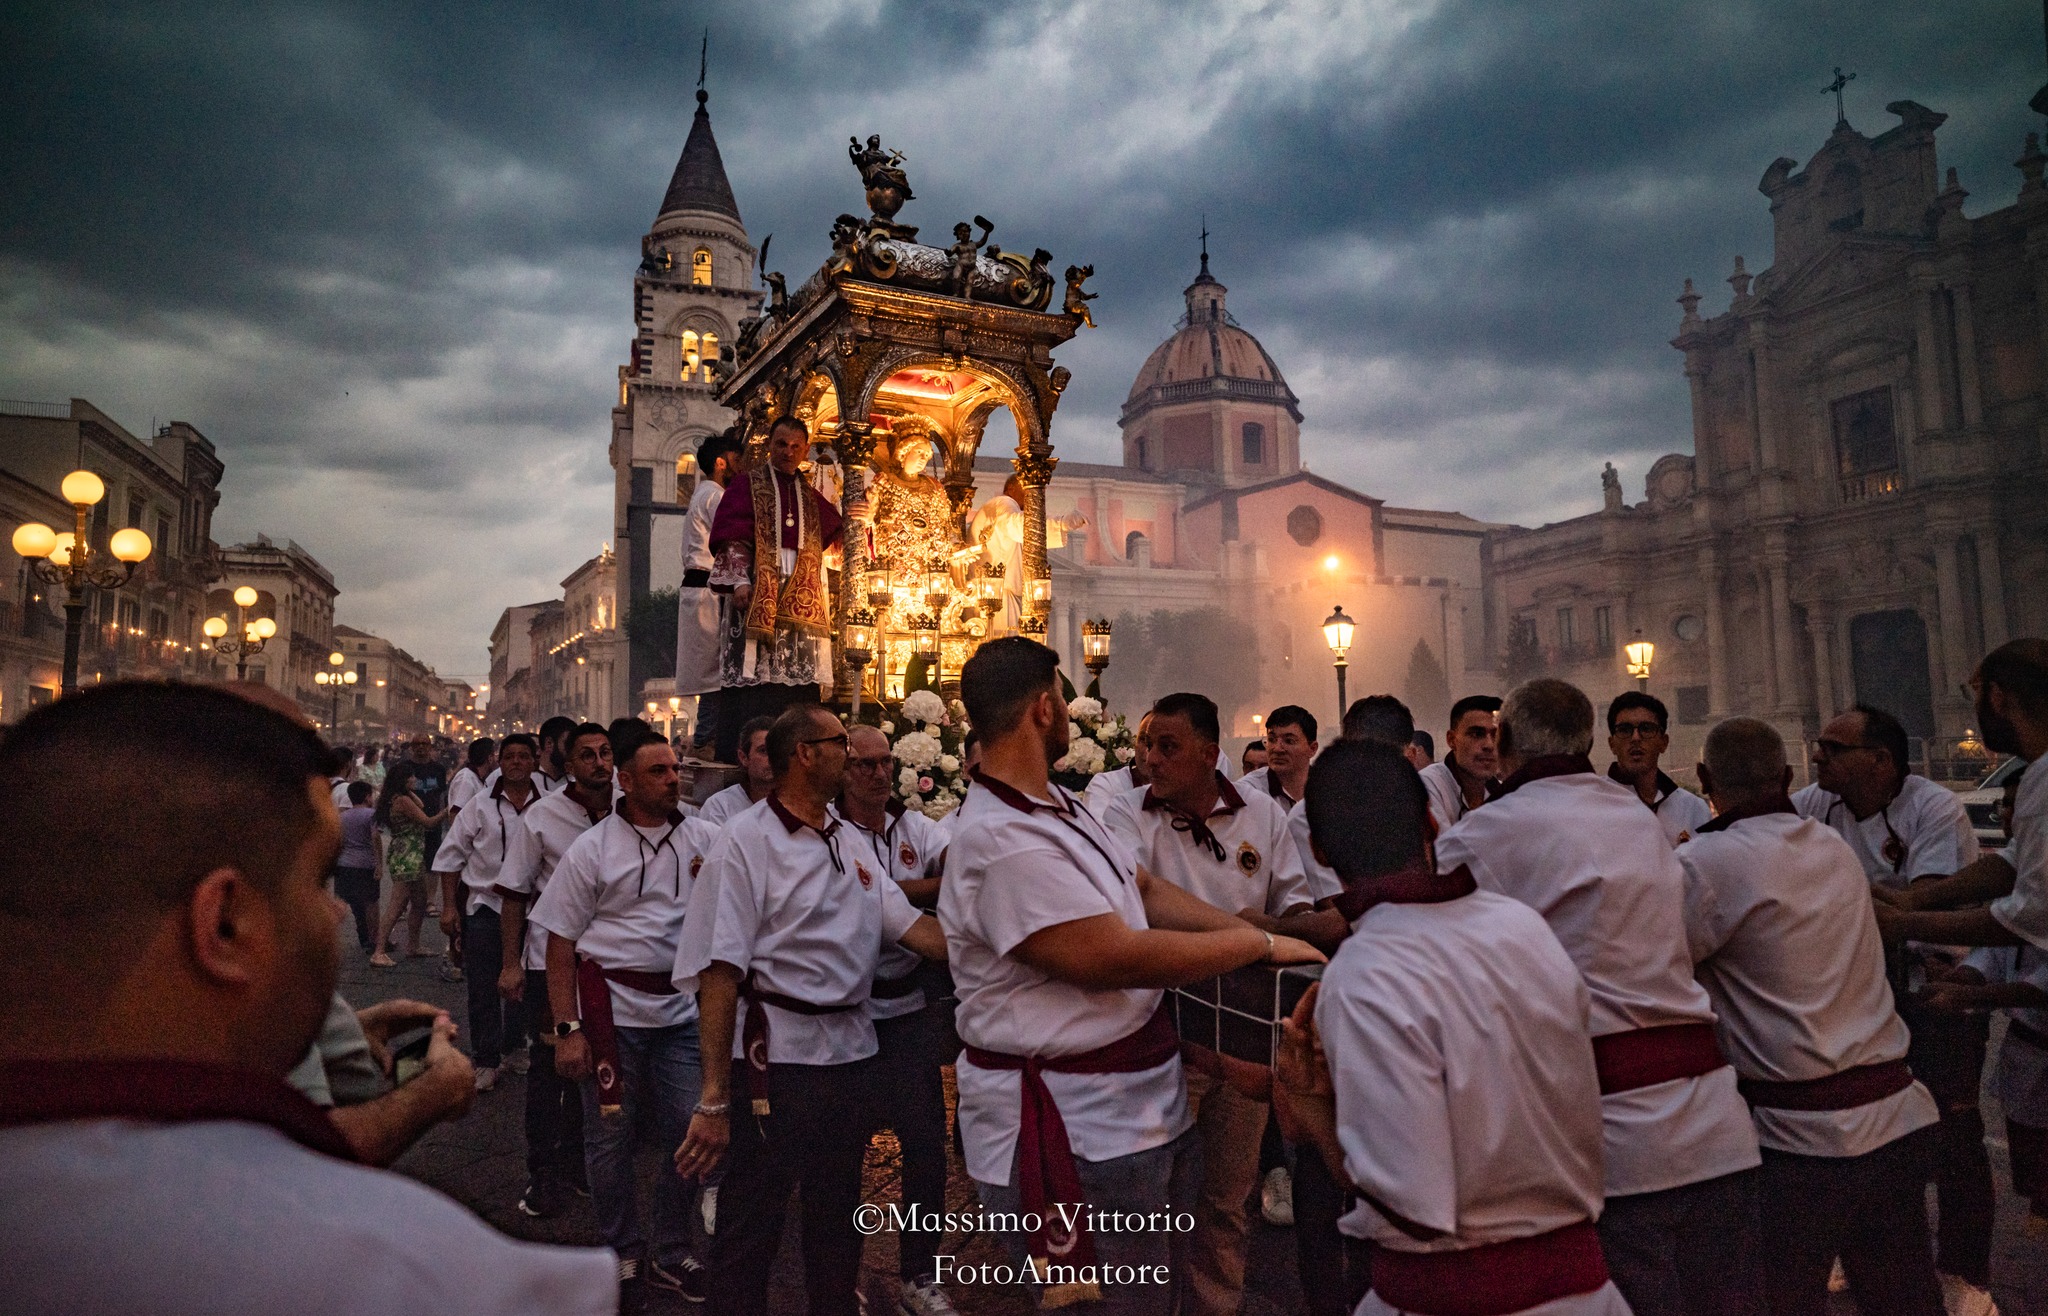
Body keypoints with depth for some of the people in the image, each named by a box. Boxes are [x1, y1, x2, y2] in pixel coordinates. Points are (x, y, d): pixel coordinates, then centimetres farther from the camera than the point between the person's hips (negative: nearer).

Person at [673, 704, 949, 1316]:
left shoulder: (848, 843, 10)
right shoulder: (746, 842, -12)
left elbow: (912, 926, 5)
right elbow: (719, 975, -16)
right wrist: (715, 1099, -19)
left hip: (852, 1052, 7)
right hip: (779, 1057, -7)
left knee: (837, 1211, 21)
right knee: (751, 1223, 6)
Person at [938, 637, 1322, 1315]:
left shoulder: (1058, 803, 8)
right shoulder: (999, 840, -26)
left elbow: (1145, 891, 10)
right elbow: (1118, 956, -26)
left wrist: (1251, 931, -1)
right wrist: (1260, 944, -14)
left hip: (1144, 1099, 10)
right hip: (1073, 1126, -10)